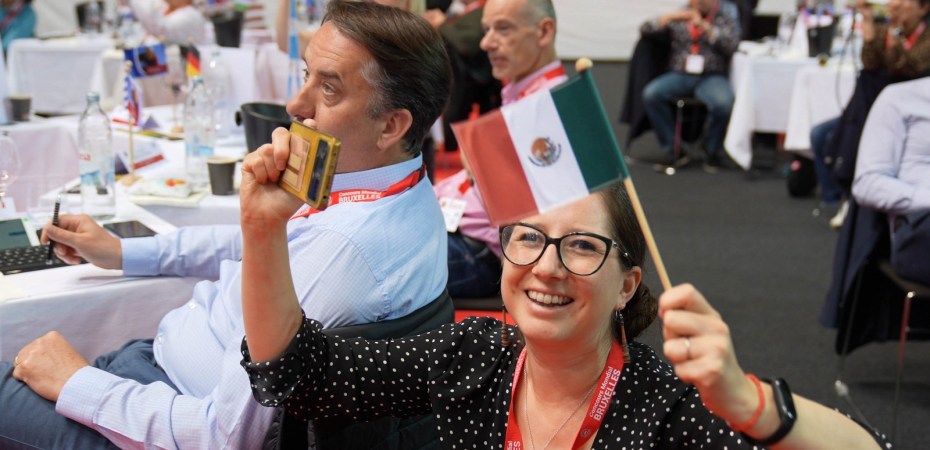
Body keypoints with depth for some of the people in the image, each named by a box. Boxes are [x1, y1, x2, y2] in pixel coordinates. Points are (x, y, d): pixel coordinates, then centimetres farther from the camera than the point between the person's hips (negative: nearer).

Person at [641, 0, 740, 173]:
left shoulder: (726, 16, 11)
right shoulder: (679, 16, 15)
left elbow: (731, 45, -7)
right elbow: (645, 30, 7)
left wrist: (705, 26, -13)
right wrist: (669, 17, -6)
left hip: (712, 76, -2)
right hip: (679, 75, 2)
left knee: (723, 103, -34)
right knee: (651, 95, -26)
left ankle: (712, 151, -6)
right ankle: (674, 148, -15)